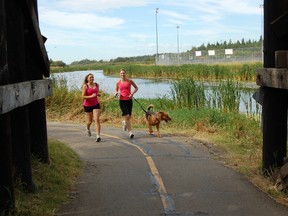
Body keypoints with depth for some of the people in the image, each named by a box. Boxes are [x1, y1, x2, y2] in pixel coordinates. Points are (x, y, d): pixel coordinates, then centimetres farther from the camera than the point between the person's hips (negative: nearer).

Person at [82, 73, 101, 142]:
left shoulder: (96, 85, 4)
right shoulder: (85, 86, -10)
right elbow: (83, 97, -13)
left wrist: (98, 94, -2)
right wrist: (91, 96, -25)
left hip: (96, 105, 2)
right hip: (87, 105, -2)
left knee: (97, 120, -12)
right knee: (90, 121, 10)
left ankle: (98, 136, -15)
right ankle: (88, 128, 47)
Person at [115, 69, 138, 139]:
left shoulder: (129, 81, 1)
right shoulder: (118, 83, 4)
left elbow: (136, 88, 10)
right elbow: (116, 90, 21)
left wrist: (132, 93, -7)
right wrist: (117, 93, -3)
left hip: (129, 100, 1)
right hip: (122, 101, -1)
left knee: (129, 116, 8)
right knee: (127, 116, -14)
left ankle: (124, 123, 44)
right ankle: (130, 132, -7)